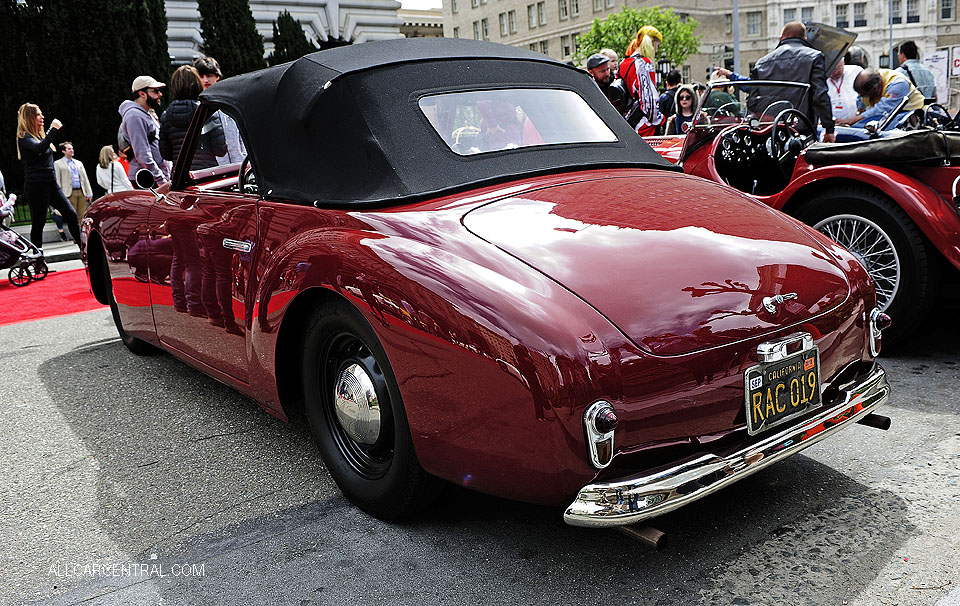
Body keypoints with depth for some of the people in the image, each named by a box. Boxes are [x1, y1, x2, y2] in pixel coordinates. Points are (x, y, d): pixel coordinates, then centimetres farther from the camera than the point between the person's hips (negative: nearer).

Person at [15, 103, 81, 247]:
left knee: (71, 214, 0)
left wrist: (56, 129, 20)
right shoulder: (24, 137, -9)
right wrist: (54, 129, -21)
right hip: (36, 185, -8)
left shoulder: (40, 135, 17)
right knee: (38, 223, -2)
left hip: (51, 184, 8)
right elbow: (40, 148, -28)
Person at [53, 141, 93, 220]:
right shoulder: (58, 164, 5)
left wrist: (89, 193, 9)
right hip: (70, 193, -4)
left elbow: (85, 179, 17)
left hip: (82, 192, 4)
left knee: (82, 217, 3)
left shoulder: (79, 163, 20)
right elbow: (57, 181, -1)